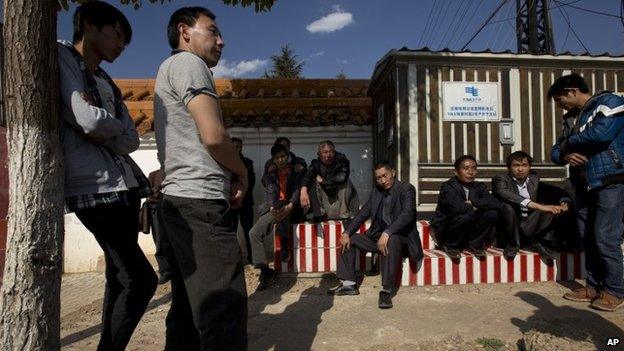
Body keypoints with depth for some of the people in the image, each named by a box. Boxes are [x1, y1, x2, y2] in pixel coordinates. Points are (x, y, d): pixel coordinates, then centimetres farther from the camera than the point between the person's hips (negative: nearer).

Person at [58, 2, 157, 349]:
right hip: (95, 187, -8)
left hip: (124, 186, 8)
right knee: (141, 280, -10)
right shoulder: (61, 57, 1)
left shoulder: (107, 82, 22)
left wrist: (101, 134, -7)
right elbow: (89, 120, -15)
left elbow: (131, 141, 10)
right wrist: (116, 126, 3)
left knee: (121, 278, 11)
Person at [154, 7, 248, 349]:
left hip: (177, 203, 10)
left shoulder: (169, 71, 27)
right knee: (224, 312, -9)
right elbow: (213, 135, -16)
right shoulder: (187, 62, -3)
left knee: (189, 308, 15)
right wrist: (241, 173, 1)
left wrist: (227, 178, 11)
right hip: (199, 203, -10)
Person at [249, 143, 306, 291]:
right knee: (255, 233, -16)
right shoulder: (270, 173, 8)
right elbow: (270, 192, -7)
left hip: (294, 210, -4)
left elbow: (298, 190, -14)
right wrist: (272, 208, -30)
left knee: (280, 203, -38)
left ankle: (285, 244, -24)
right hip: (277, 210, 4)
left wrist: (289, 207, -34)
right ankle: (265, 272, -13)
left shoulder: (298, 170, -1)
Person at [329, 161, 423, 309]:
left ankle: (387, 290, -33)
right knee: (349, 239, -1)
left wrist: (387, 233, -38)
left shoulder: (406, 189, -10)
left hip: (400, 238, -7)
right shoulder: (376, 191, 10)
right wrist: (347, 232, -7)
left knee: (391, 240, -39)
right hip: (377, 237, 7)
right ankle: (348, 284, -1)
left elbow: (407, 214, -25)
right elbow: (363, 213, 7)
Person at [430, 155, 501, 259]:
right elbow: (456, 207, -33)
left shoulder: (479, 187, 4)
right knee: (465, 216, -33)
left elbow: (497, 204, -12)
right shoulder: (447, 186, -14)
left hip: (469, 230, 5)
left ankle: (474, 244, 2)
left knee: (492, 213, -15)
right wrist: (474, 208, -15)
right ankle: (451, 246, -8)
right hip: (444, 230, -5)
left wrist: (473, 202, -18)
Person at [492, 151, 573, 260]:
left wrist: (565, 202, -17)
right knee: (507, 206, -32)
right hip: (510, 228, -4)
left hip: (531, 228, 4)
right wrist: (539, 206, -34)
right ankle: (513, 243, -11)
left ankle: (537, 241, -5)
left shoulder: (534, 179, 13)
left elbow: (558, 191, 7)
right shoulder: (500, 179, -4)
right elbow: (504, 194, -26)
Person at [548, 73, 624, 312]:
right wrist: (566, 156, -4)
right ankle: (594, 287, 18)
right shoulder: (579, 117, 20)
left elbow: (602, 132, -22)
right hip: (593, 185, 8)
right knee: (590, 239, 9)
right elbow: (556, 150, 20)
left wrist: (569, 143, -6)